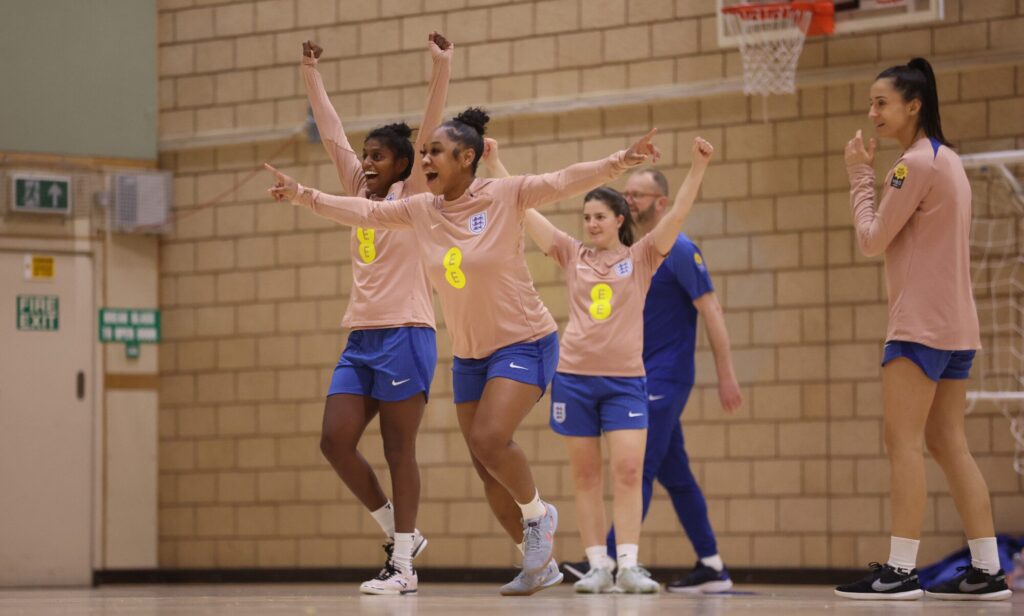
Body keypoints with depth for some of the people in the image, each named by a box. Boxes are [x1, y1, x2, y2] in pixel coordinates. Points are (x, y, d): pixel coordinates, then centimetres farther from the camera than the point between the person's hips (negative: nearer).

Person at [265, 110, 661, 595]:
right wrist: (302, 195, -2)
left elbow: (565, 182, -21)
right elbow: (364, 211, 7)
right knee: (486, 468, 5)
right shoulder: (420, 210, 2)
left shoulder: (506, 196, -13)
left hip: (524, 344, -6)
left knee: (489, 440, -24)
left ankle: (538, 515, 3)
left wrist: (620, 162, -34)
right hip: (468, 355, 7)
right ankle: (539, 564, 20)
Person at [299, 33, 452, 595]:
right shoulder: (361, 194, 16)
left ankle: (402, 565, -2)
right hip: (359, 338, 7)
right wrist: (311, 75, 23)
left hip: (405, 336, -7)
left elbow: (427, 132, -11)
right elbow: (332, 135, 21)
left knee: (398, 450, -5)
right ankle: (398, 532, 13)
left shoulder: (413, 198, 0)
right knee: (335, 440, -2)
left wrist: (442, 68, -19)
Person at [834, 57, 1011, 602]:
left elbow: (872, 240, -10)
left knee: (902, 440, -10)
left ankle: (900, 570, -15)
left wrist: (860, 177, -2)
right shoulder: (946, 159, 17)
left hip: (921, 325, -10)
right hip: (954, 325, 10)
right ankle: (987, 571, 7)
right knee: (947, 444, 9)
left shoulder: (915, 164, -13)